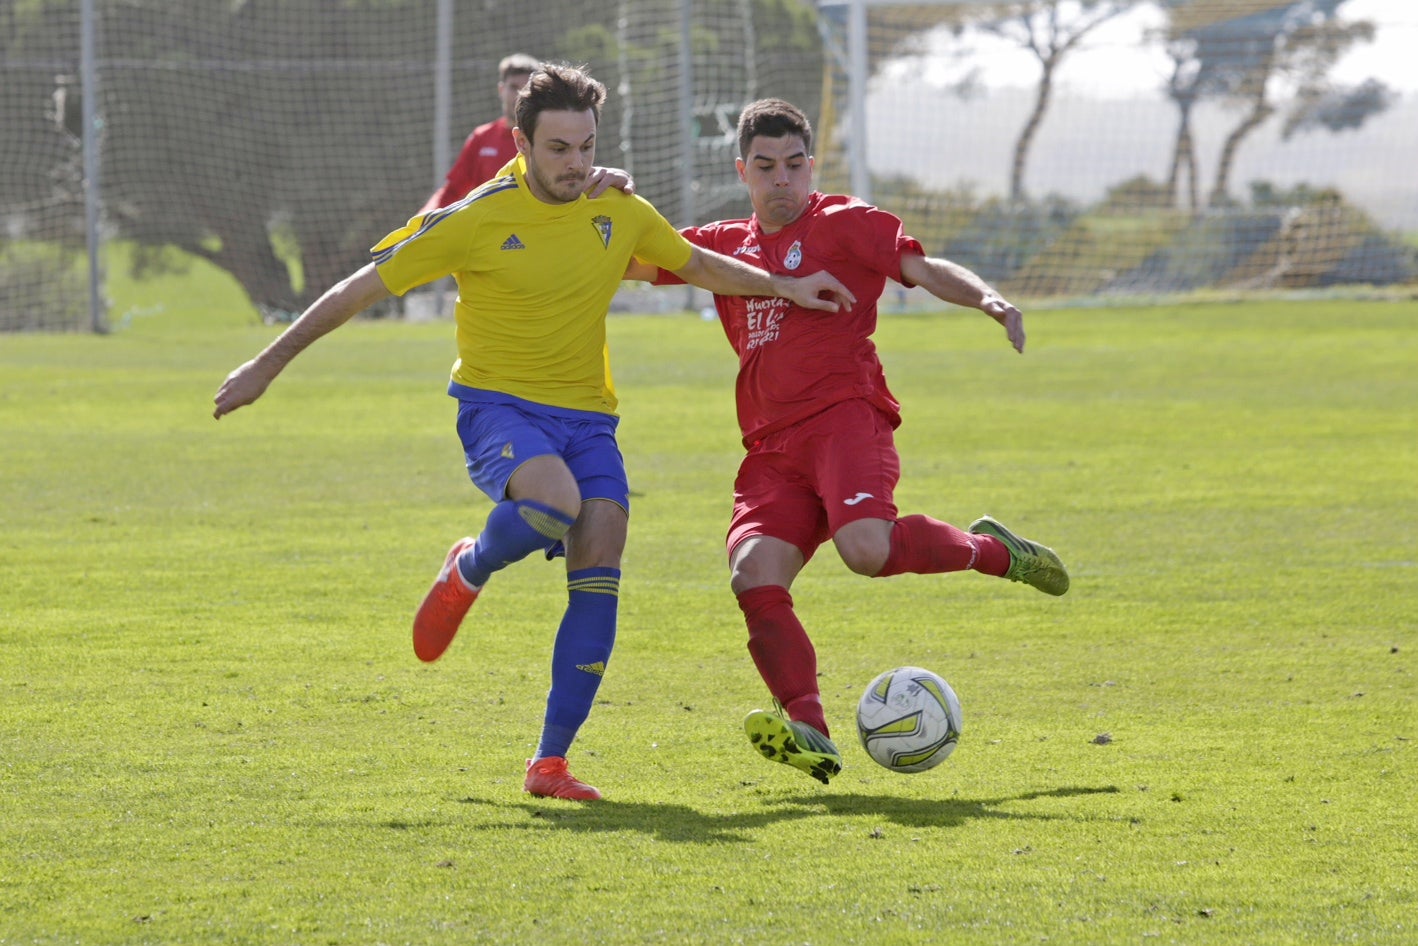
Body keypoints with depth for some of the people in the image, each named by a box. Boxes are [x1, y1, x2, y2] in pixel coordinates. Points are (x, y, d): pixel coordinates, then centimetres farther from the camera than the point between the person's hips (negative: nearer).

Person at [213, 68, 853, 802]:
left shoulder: (619, 214, 2)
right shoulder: (476, 222, -11)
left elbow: (696, 265, 24)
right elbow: (362, 289, -5)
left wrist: (782, 287, 17)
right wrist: (268, 366, -5)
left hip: (586, 416, 4)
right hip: (497, 404, -4)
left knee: (599, 572, -13)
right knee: (556, 501, -36)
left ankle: (550, 762, -5)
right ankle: (468, 572, 0)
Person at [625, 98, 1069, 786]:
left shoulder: (844, 224, 8)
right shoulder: (725, 244, 22)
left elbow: (920, 267, -6)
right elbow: (629, 262, 26)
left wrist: (988, 300, -25)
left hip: (844, 415, -5)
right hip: (772, 446, 5)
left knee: (867, 547, -31)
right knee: (754, 577, -21)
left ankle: (992, 551, -4)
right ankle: (808, 731, -30)